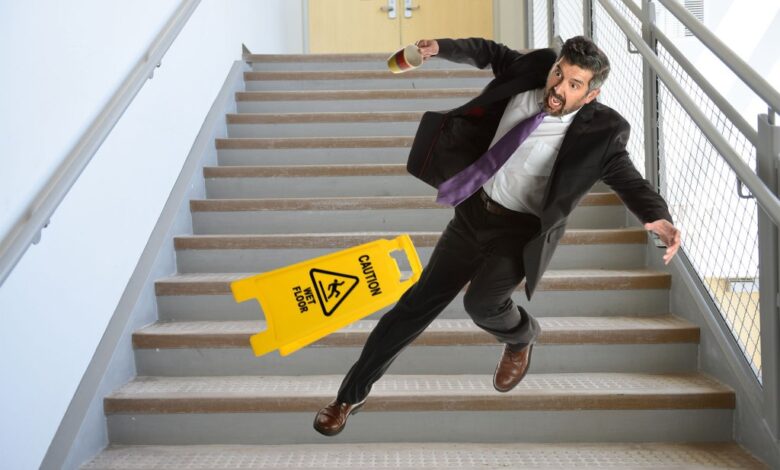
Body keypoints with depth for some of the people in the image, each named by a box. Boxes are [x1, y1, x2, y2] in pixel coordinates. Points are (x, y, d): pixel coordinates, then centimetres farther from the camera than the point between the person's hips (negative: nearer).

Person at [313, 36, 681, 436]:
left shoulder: (599, 132, -17)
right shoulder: (531, 72, -4)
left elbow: (629, 180, -22)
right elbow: (491, 52, 13)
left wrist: (658, 218, -41)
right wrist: (443, 47, 1)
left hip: (521, 231, -4)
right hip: (474, 211, 4)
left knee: (481, 302, -28)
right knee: (418, 302, 4)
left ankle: (520, 338, 13)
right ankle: (352, 393, 19)